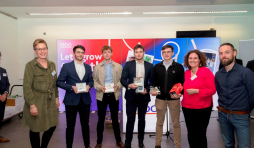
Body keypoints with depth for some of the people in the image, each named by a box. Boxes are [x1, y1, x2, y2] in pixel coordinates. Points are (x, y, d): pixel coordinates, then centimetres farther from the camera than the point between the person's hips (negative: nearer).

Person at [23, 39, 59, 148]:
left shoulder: (52, 65, 8)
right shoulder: (30, 65, -9)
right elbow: (27, 87, -12)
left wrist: (56, 98, 11)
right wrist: (32, 105, -16)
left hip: (50, 102, 5)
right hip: (36, 102, -5)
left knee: (52, 126, 11)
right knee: (35, 129, 8)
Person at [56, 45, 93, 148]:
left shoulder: (88, 67, 9)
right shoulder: (66, 66, -2)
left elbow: (91, 80, 13)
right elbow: (59, 82, -5)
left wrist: (88, 86, -9)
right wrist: (71, 87, -18)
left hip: (85, 100, 3)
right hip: (71, 100, -3)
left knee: (85, 124, 14)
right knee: (70, 126, 9)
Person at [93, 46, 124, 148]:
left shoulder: (118, 66, 4)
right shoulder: (97, 67, 5)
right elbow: (94, 81, 1)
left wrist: (117, 86, -17)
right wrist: (100, 87, -16)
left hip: (114, 95, 0)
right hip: (101, 96, 0)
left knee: (115, 119, 11)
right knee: (101, 119, 9)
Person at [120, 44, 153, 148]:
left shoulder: (149, 66, 3)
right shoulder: (128, 64, 0)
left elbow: (152, 81, 4)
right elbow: (123, 79, -2)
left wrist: (147, 89, -13)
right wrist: (129, 85, -21)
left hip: (144, 96, 2)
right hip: (131, 96, -1)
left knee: (142, 119, 13)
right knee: (130, 120, 4)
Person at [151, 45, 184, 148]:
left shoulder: (179, 67, 0)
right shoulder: (156, 67, 5)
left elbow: (182, 83, -1)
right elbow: (153, 82, 8)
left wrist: (180, 93, -16)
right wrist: (153, 90, -11)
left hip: (174, 99, -1)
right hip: (160, 98, 2)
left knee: (176, 123, 8)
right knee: (159, 122, 12)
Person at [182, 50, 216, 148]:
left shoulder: (206, 71, -8)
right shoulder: (186, 73, 8)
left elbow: (212, 90, -12)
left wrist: (196, 91, -20)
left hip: (202, 108, -5)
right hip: (187, 108, 5)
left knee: (200, 134, 2)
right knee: (191, 133, 14)